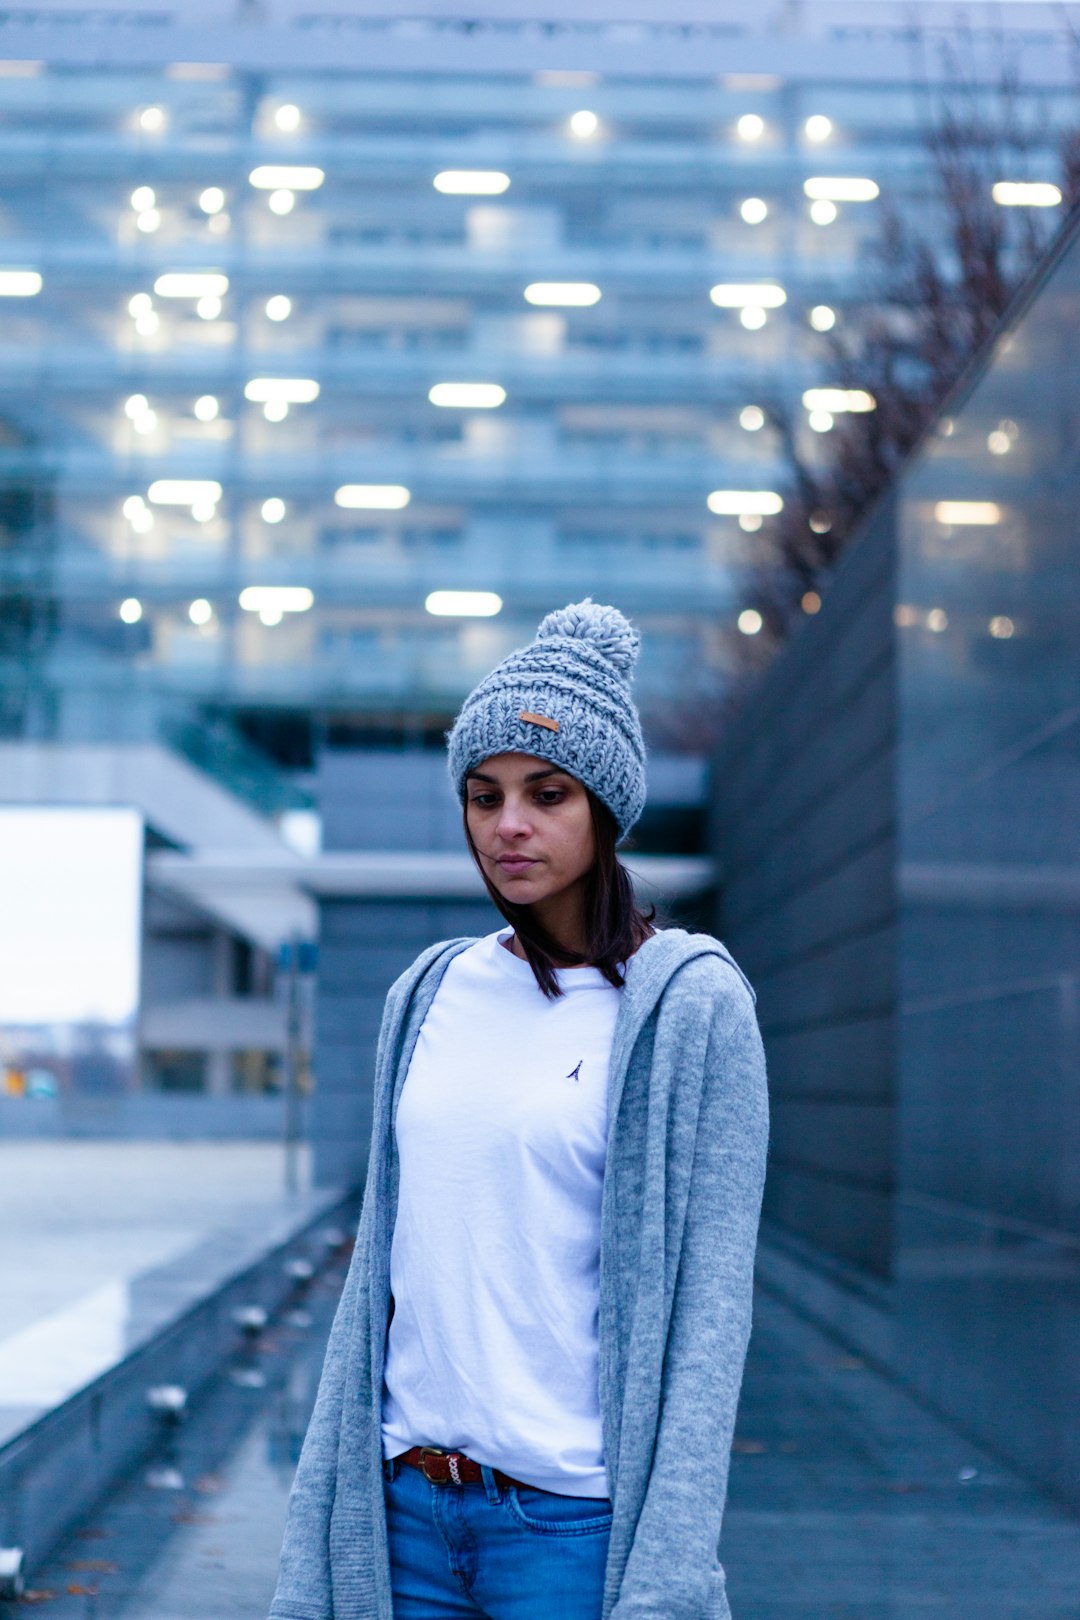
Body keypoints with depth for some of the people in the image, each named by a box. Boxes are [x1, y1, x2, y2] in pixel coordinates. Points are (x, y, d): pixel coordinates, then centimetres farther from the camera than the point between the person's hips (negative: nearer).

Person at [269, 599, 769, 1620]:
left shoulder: (693, 1006, -7)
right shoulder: (429, 996, 8)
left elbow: (710, 1305, -10)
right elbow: (379, 1269, 11)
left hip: (575, 1522, -4)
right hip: (403, 1504, 5)